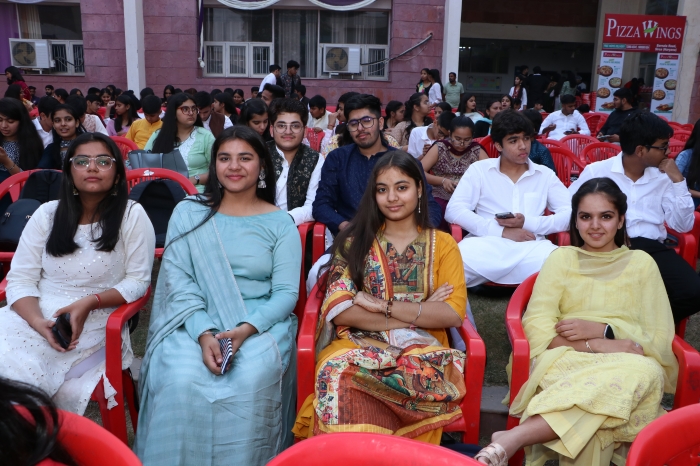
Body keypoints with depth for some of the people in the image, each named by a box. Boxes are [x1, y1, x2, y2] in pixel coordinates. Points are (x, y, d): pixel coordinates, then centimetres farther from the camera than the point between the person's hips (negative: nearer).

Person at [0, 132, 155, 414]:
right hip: (33, 316, 4)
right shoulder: (47, 214, 8)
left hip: (95, 322, -3)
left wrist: (89, 303, -18)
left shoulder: (132, 215, -2)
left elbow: (138, 281, -3)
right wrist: (39, 322, -16)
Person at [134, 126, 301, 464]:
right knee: (180, 380, -28)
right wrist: (204, 333, -18)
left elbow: (286, 292, -2)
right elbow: (178, 280, -2)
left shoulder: (280, 223, 4)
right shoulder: (188, 214, 7)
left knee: (251, 381, -30)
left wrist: (247, 328, -21)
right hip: (195, 321, 1)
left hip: (262, 322, 0)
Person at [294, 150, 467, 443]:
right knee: (338, 374, -35)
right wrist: (419, 313, -9)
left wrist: (384, 306, -12)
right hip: (359, 342, 0)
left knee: (424, 377, -36)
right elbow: (339, 310, -4)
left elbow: (453, 314, -3)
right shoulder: (354, 241, 10)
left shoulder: (442, 243, 11)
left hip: (421, 347, 0)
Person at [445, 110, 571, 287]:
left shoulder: (545, 175, 18)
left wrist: (528, 223, -9)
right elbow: (454, 210, 0)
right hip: (486, 244, -1)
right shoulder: (479, 169, 12)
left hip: (531, 247, 2)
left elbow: (569, 215, 8)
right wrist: (501, 231, -10)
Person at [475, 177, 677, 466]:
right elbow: (536, 328, -1)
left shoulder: (642, 264, 16)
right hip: (567, 361, -2)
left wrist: (600, 330, -9)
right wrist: (597, 346, -15)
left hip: (626, 365, 2)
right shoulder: (561, 259, 13)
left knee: (648, 372, -36)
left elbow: (660, 339, 8)